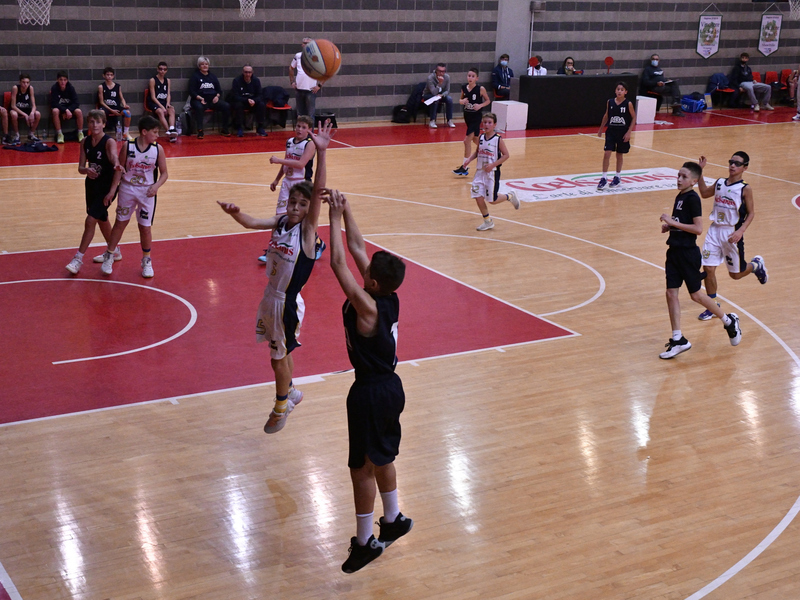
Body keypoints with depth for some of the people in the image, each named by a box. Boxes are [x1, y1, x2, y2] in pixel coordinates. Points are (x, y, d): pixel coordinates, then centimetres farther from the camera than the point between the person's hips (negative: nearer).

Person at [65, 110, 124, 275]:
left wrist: (116, 165, -64)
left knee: (90, 221, -12)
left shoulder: (109, 142, -19)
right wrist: (86, 170, -28)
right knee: (101, 219, 21)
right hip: (92, 185, 7)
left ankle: (78, 259, -2)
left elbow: (113, 155, -41)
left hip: (107, 187, -7)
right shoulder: (85, 142, -2)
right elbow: (80, 167, -4)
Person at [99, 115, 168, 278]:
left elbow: (164, 173, -2)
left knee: (145, 227, 6)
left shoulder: (158, 149, -7)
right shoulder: (127, 146, -10)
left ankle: (146, 261, 23)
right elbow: (119, 169, -3)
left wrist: (156, 186, -21)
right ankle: (109, 256, 25)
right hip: (127, 189, 0)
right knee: (120, 222, 10)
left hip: (147, 192, 0)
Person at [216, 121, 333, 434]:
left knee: (279, 357, 9)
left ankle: (281, 405, 32)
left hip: (288, 302, -6)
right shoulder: (280, 221, -2)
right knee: (280, 352, 23)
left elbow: (318, 191, -32)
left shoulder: (308, 228, -19)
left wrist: (321, 152, -43)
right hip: (270, 296, 6)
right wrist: (235, 213, -35)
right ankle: (289, 392, 46)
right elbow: (252, 223, -12)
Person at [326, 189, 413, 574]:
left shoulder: (367, 308, -25)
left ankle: (365, 542, 17)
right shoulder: (390, 299, -4)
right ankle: (393, 521, 41)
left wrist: (335, 218, -19)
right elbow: (357, 248, 2)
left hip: (370, 394, -9)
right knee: (381, 459, 24)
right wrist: (346, 211, 1)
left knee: (362, 468, 5)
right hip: (390, 386, 9)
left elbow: (339, 263, -27)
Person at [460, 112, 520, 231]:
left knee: (492, 200, -1)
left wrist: (492, 165, -18)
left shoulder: (498, 139, -12)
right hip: (480, 171, 5)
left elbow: (506, 155, -10)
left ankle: (510, 196, 29)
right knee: (478, 197, -1)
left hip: (492, 172, -5)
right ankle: (488, 222, 16)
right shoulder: (481, 138, 3)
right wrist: (469, 159, -2)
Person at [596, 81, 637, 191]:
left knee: (620, 155, 11)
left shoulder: (628, 104, -10)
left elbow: (634, 118, -4)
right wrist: (601, 129, 15)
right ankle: (604, 178, 0)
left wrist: (628, 132, -10)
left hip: (623, 133, -1)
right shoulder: (610, 102, -2)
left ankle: (617, 177, 26)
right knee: (606, 154, -7)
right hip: (611, 131, 1)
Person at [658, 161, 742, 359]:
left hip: (688, 253, -8)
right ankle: (678, 340, 10)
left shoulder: (692, 199, -16)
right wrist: (669, 226, 5)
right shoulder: (679, 197, 10)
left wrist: (673, 222, -22)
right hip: (674, 251, 8)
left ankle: (729, 321, 25)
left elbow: (698, 228, -23)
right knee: (671, 293, 4)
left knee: (695, 294, 3)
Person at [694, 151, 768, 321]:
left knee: (735, 274, 9)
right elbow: (704, 193, 20)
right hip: (715, 230, 4)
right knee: (708, 269, -2)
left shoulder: (745, 189, -10)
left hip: (732, 234, -4)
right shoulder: (720, 183, 4)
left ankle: (756, 265, 42)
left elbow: (751, 213, -6)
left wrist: (741, 231, -20)